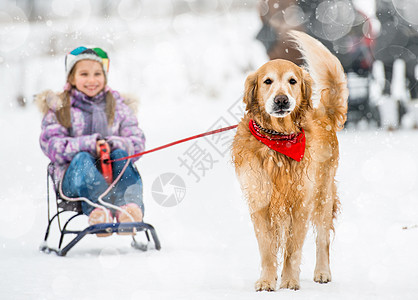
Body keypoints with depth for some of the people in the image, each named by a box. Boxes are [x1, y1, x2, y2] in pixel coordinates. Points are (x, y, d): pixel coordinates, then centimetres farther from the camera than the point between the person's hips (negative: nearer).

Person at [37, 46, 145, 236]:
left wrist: (111, 144, -18)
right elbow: (53, 147, -6)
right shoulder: (59, 108, 11)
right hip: (73, 177, -1)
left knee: (120, 154, -28)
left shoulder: (117, 105, 16)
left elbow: (137, 143, 4)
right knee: (83, 158, -32)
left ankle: (131, 207, -55)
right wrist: (91, 144, -22)